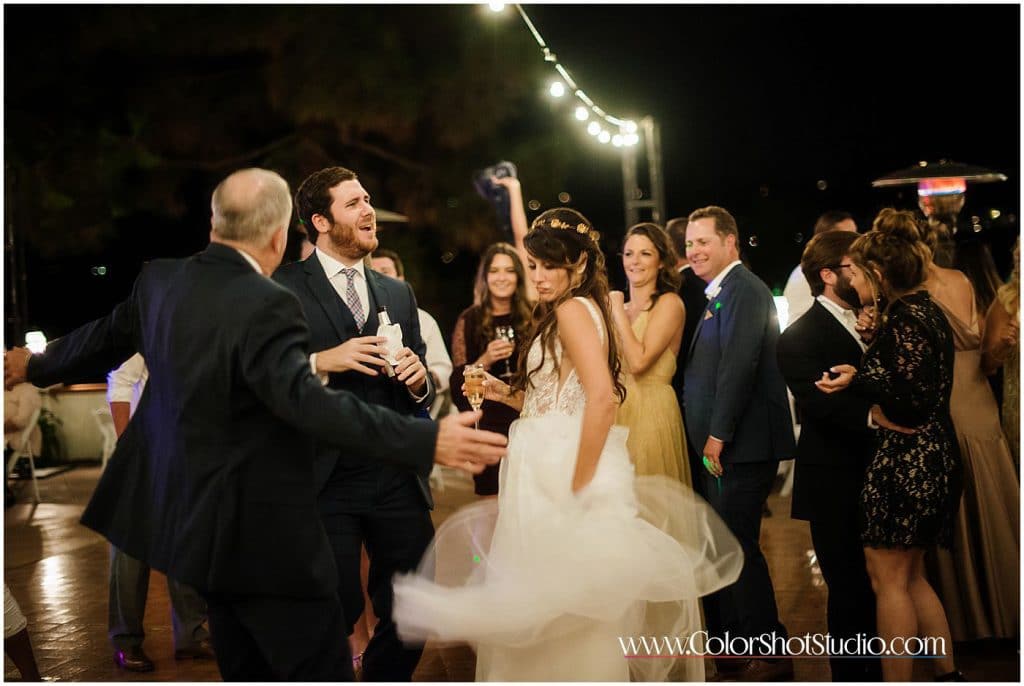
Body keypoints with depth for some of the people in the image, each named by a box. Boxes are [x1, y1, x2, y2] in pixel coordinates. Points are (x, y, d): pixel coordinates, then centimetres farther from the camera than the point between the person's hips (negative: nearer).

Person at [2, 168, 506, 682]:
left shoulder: (159, 280, 2)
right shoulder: (266, 304, -23)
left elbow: (104, 337, 19)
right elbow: (305, 399, -35)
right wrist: (426, 441, -40)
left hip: (191, 519, 9)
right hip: (260, 530, -9)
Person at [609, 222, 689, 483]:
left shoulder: (669, 303, -7)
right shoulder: (620, 308, 11)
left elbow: (638, 361, -19)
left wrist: (618, 312, -10)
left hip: (651, 411, -6)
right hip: (619, 412, 6)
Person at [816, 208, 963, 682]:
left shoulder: (904, 319, -18)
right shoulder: (926, 310, 10)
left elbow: (914, 399, -22)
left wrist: (859, 382, -14)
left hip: (905, 461, -10)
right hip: (933, 458, 10)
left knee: (889, 579, 1)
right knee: (910, 575, 19)